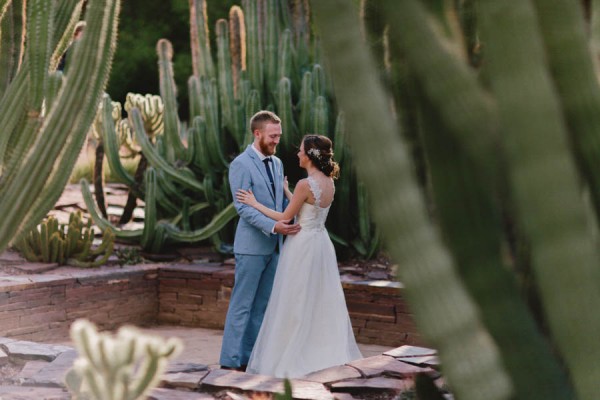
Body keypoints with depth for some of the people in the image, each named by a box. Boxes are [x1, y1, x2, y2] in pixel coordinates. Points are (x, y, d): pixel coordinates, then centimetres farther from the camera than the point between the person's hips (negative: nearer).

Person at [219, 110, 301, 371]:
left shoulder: (277, 163, 13)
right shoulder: (241, 164, -10)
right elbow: (243, 208, -17)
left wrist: (297, 220, 0)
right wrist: (273, 226, -27)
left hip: (274, 245, 7)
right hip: (251, 245, -7)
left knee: (262, 305, 10)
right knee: (242, 304, -3)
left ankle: (250, 356, 16)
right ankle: (232, 359, 3)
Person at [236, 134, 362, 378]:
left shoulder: (305, 184, -19)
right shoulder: (329, 182, 5)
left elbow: (285, 218, -12)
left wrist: (255, 204, -3)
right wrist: (285, 190, 28)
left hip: (302, 246, -8)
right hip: (322, 244, 8)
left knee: (295, 304, 1)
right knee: (323, 303, 14)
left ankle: (290, 358, 8)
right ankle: (331, 354, 18)